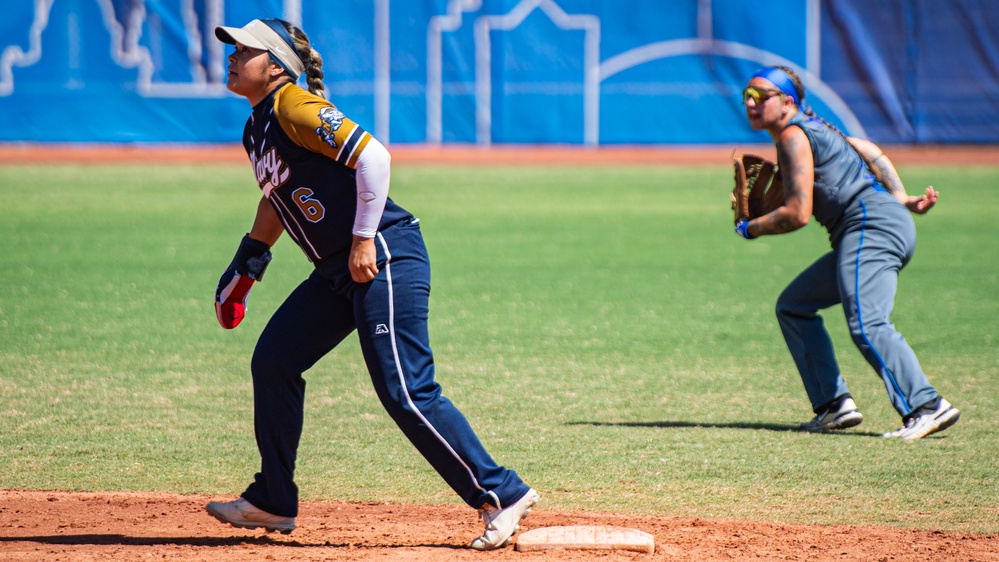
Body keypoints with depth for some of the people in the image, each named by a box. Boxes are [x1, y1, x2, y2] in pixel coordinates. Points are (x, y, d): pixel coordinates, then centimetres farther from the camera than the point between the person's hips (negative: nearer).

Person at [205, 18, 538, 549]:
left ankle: (503, 495, -9)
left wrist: (364, 240, -20)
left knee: (406, 392, -14)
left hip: (385, 258, -10)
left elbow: (372, 156, -21)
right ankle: (272, 502, 22)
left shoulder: (295, 108, -14)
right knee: (273, 361, 12)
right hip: (337, 272, 10)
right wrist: (247, 262, 28)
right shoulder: (257, 130, 15)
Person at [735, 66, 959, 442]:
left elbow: (798, 214, -13)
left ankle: (927, 407, -35)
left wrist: (749, 228, 3)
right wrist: (900, 199, 21)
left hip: (873, 225, -11)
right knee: (793, 307, 15)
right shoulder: (809, 128, 24)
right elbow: (868, 150, 29)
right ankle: (833, 405, 6)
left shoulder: (793, 136, -6)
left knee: (867, 325, -25)